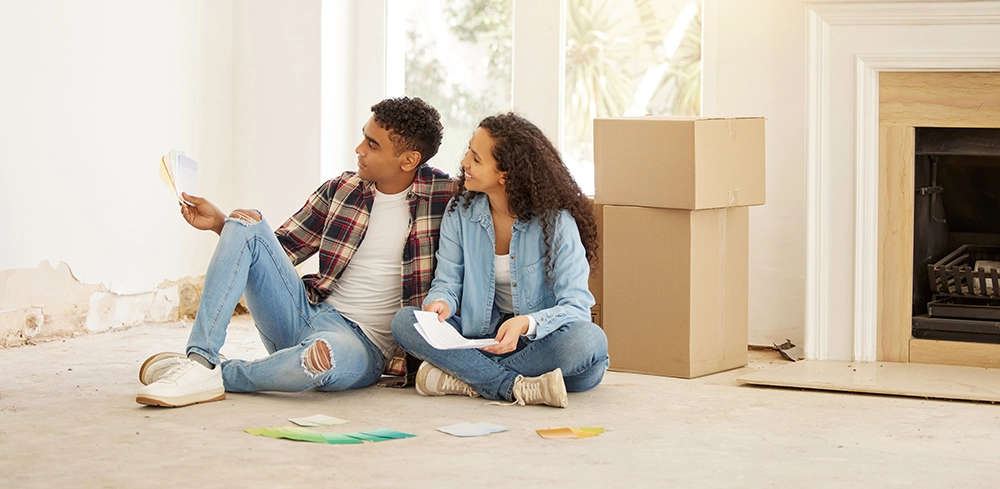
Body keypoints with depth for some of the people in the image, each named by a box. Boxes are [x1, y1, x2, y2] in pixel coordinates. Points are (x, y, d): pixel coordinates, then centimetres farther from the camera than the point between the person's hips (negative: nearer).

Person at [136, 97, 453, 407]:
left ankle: (217, 374, -17)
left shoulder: (443, 196, -5)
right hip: (304, 312, 5)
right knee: (245, 222, -11)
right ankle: (199, 359, -24)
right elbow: (279, 250, 16)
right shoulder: (340, 190, 9)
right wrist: (218, 223, 3)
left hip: (364, 345, -5)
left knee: (325, 353, -43)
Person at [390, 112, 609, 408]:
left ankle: (466, 379, -26)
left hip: (543, 339, -3)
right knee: (405, 321, -19)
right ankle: (516, 387, -31)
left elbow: (575, 305, -20)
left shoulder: (555, 220, -15)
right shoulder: (460, 210, -1)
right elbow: (448, 280, 1)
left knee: (589, 340, -37)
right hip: (482, 336, 4)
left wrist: (525, 324, -39)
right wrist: (440, 302, -25)